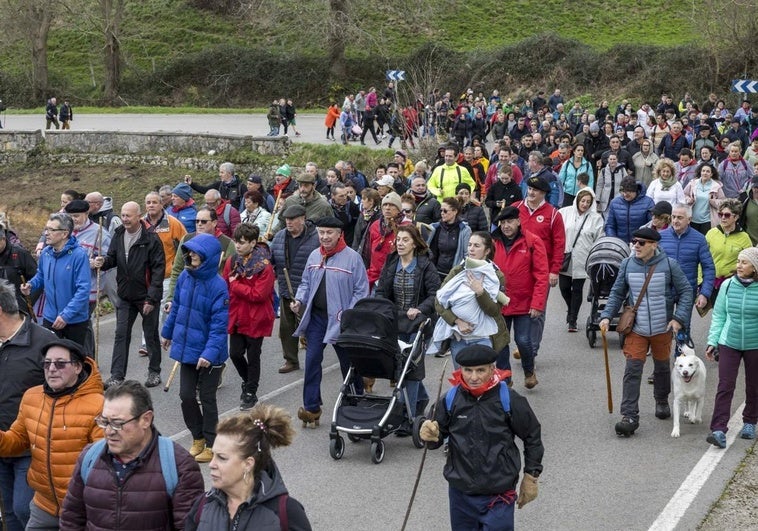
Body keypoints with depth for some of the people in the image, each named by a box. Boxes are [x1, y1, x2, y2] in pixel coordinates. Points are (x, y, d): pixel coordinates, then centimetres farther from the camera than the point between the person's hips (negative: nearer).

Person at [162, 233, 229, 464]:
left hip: (209, 354, -5)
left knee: (207, 398, 7)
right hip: (186, 348, 6)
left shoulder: (218, 286, -21)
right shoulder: (185, 277, -2)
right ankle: (198, 438, 31)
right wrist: (167, 332, 21)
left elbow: (219, 324, -22)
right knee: (186, 395, 11)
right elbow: (176, 308, 13)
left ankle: (210, 444, 23)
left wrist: (210, 353, -28)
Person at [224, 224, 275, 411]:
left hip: (256, 319, -5)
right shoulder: (232, 262, 1)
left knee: (253, 356, 7)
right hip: (236, 317, 5)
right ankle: (248, 382, 34)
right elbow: (225, 287, 10)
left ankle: (250, 392, 23)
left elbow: (259, 294, -21)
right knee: (235, 353, 7)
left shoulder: (264, 266, -16)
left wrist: (235, 285, -17)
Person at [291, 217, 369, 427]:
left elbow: (361, 290, -10)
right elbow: (305, 284, 16)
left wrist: (349, 315, -17)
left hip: (341, 320, -4)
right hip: (316, 317, 4)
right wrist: (299, 300, -3)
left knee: (349, 363, 11)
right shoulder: (314, 256, 6)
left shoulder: (352, 257, -10)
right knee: (312, 361, -1)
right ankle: (311, 408, 4)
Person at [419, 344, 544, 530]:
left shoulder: (509, 400, -12)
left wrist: (531, 477, 6)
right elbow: (439, 435, 3)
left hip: (498, 495, -3)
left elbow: (532, 437, 1)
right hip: (460, 493, 3)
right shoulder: (451, 400, -7)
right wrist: (432, 436, -21)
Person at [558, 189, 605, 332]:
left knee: (577, 289, 4)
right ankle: (571, 310, 34)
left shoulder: (596, 218, 1)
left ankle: (573, 320, 15)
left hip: (582, 260, -1)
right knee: (564, 287, 5)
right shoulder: (565, 212, 0)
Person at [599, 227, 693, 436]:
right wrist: (606, 316, -4)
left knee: (662, 367, 19)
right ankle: (629, 416, -10)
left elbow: (686, 291, -3)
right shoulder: (627, 265, -4)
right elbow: (617, 293, 6)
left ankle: (662, 401, 45)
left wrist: (679, 318, -11)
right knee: (632, 370, -9)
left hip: (662, 329, 0)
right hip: (636, 329, 0)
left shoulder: (669, 265, -10)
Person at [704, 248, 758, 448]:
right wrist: (712, 341, 2)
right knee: (725, 386, -7)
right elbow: (718, 316, 6)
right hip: (728, 343, 1)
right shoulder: (727, 286, -3)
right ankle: (719, 430, -10)